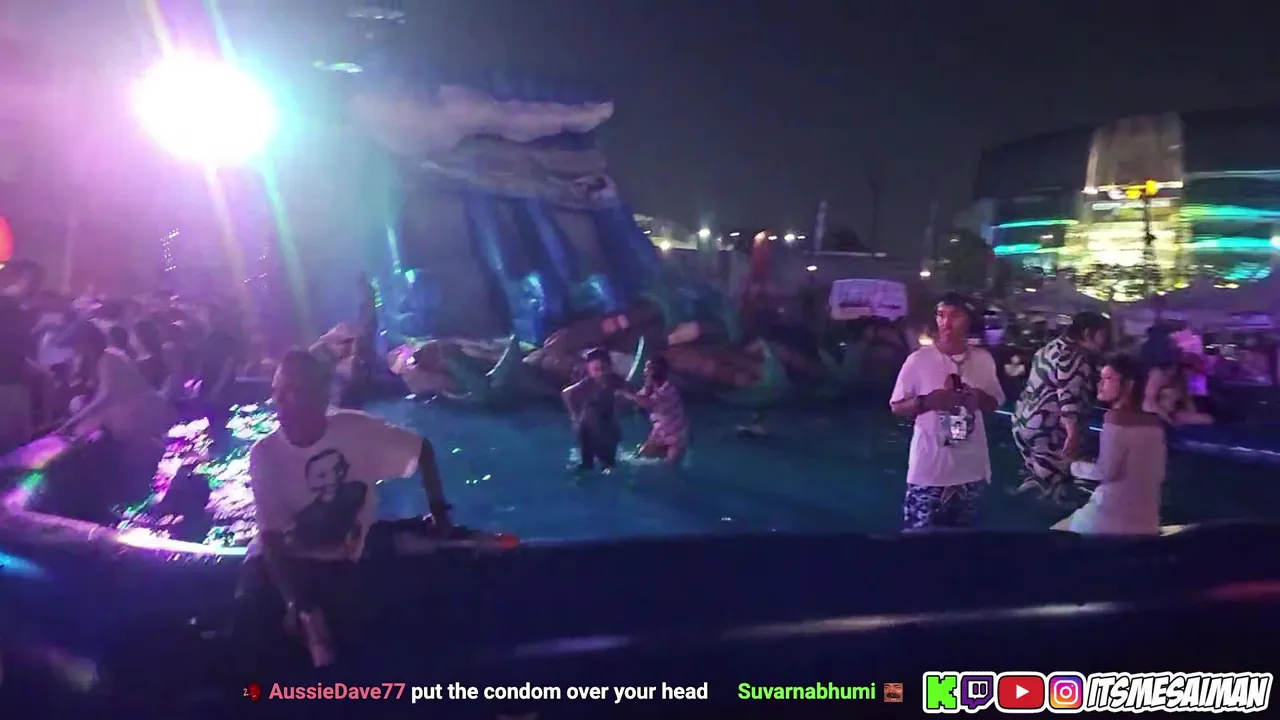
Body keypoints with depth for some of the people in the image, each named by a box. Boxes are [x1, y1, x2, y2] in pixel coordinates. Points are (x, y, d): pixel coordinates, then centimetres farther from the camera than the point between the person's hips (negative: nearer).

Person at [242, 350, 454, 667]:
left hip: (354, 560, -1)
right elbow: (272, 537, -22)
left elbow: (423, 450, -10)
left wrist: (440, 512, -14)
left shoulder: (355, 429, -23)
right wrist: (300, 606, -32)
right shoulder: (265, 454, -21)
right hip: (295, 559, 2)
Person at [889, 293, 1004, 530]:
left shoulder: (983, 359, 3)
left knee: (964, 527, 16)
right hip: (929, 469, -4)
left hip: (971, 469, 4)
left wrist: (980, 399, -10)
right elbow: (897, 407, -3)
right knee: (920, 527, -2)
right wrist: (926, 401, -21)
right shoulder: (918, 359, -8)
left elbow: (994, 403, 12)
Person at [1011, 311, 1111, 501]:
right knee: (1054, 483, -1)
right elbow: (1069, 397, -24)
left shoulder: (1053, 346, 14)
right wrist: (1073, 435, -26)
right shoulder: (1076, 358, -16)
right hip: (1048, 428, -10)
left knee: (1038, 474, 18)